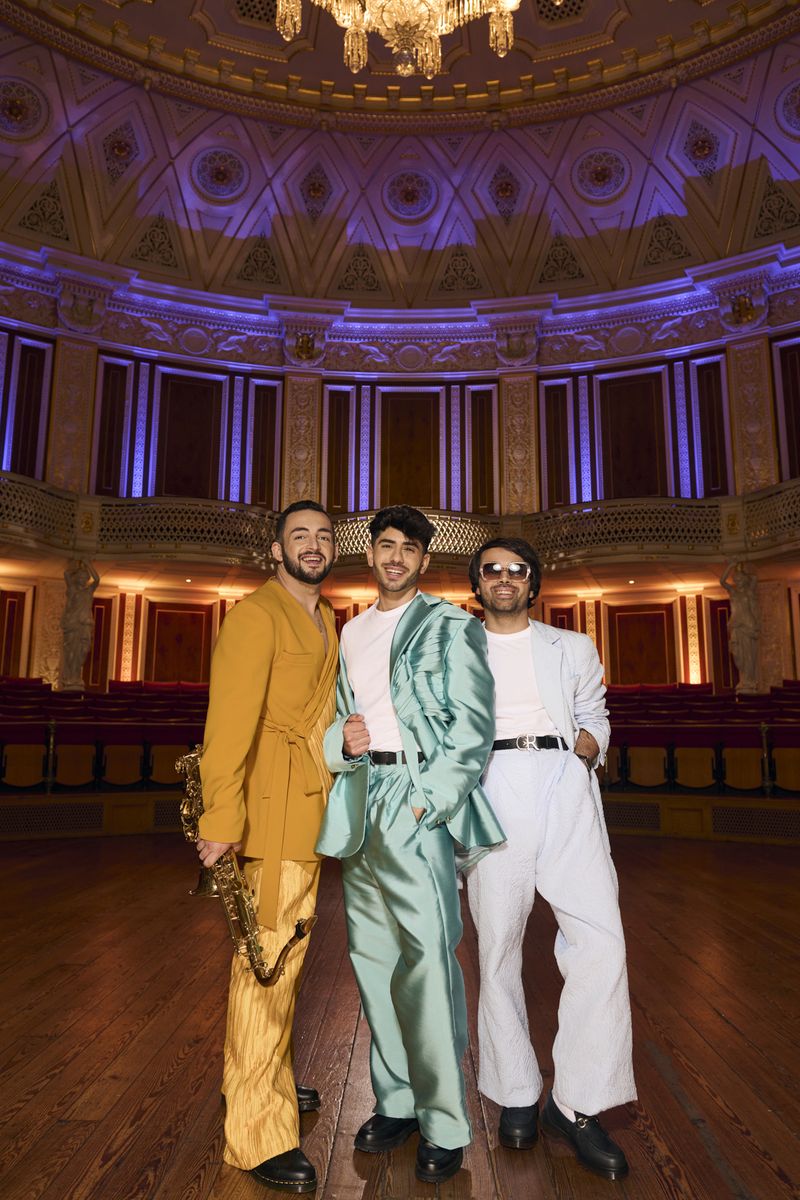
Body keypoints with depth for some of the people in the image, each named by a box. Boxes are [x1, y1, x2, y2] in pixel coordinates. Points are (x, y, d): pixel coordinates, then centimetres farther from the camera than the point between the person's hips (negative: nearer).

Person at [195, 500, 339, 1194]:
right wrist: (221, 816, -24)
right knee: (268, 954, -5)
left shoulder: (327, 623, 19)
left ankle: (266, 1081, 36)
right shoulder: (256, 615, -9)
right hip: (273, 805, -9)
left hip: (310, 807, 9)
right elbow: (230, 716, -18)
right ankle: (259, 1134, 7)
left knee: (288, 946, 18)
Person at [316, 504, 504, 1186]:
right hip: (359, 796, 6)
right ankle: (395, 1103, 24)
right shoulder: (351, 631, 19)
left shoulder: (450, 625, 3)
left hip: (419, 795, -5)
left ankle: (444, 1126, 6)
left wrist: (429, 798, -15)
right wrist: (341, 738, -1)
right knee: (372, 956, 9)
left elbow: (472, 723, -6)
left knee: (427, 958, -9)